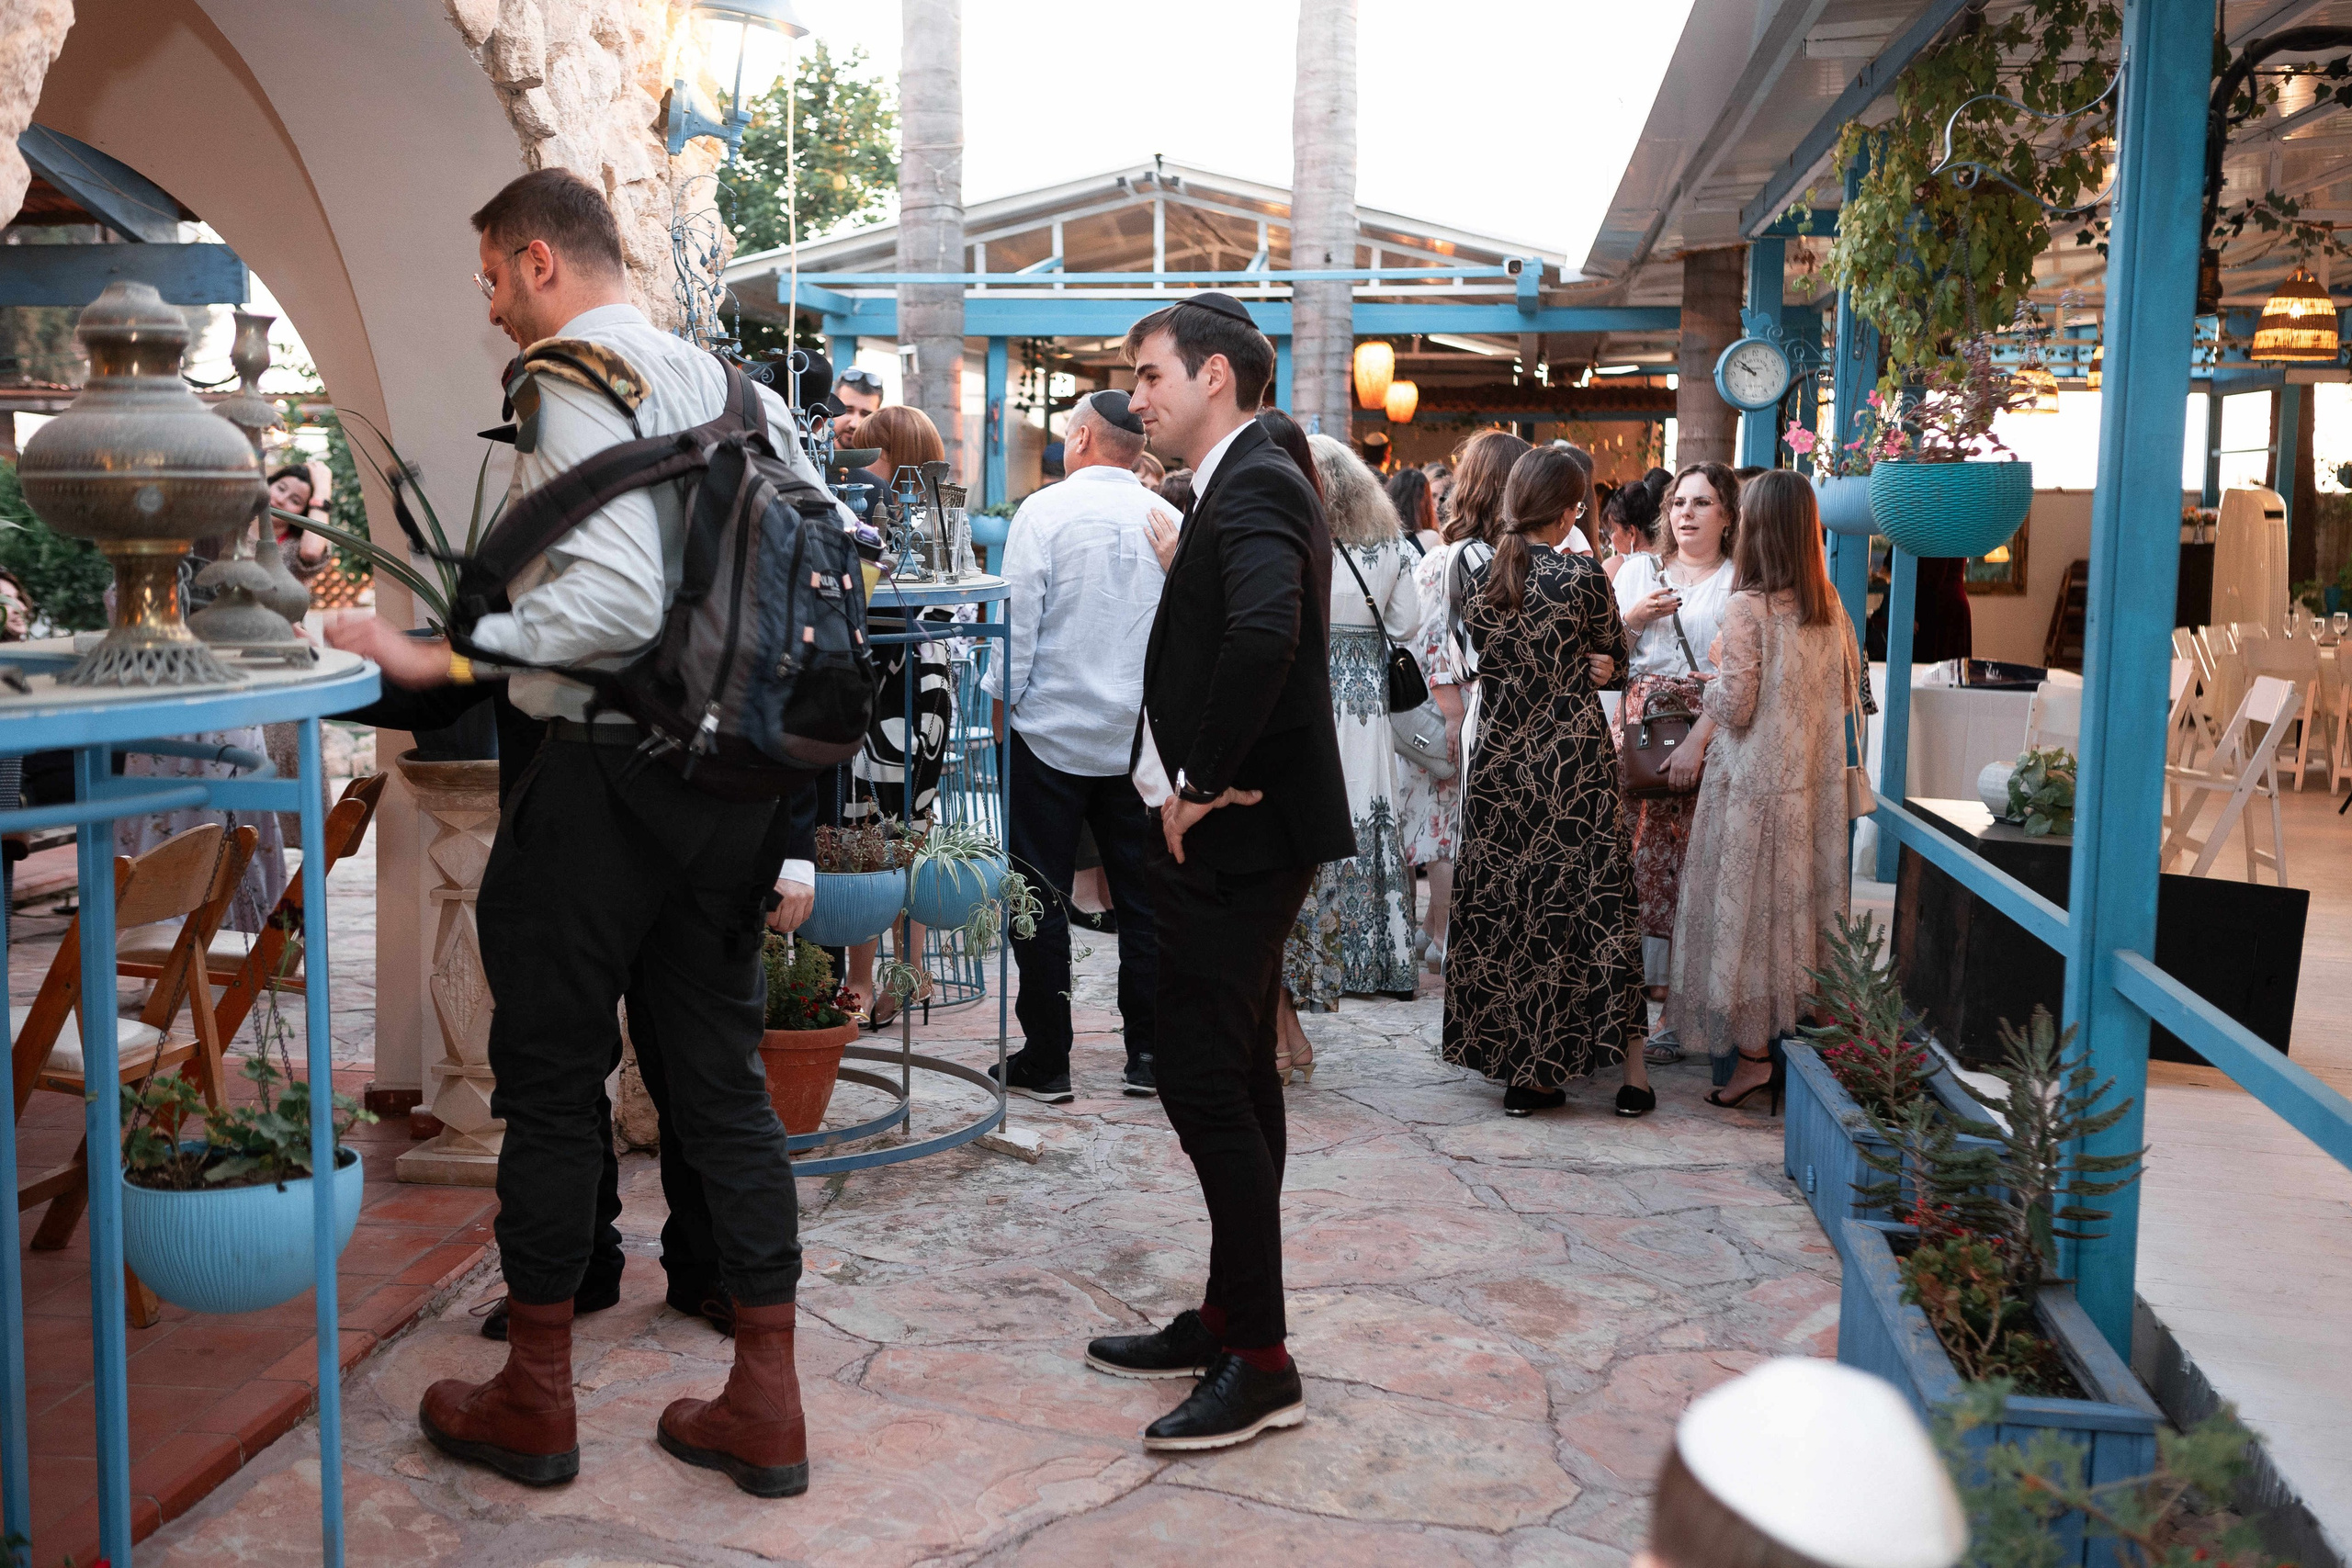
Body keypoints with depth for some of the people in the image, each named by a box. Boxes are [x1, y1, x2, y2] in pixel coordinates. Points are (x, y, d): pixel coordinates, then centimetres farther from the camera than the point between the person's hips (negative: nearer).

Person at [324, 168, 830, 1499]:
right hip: (732, 770, 7)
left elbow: (615, 601, -24)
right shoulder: (722, 379, 12)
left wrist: (437, 657, -18)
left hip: (604, 776, -7)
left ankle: (535, 1402, 21)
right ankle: (766, 1407, 17)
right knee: (723, 1077, 11)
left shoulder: (571, 382, -11)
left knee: (554, 1081, 7)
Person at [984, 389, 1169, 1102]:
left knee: (1041, 900, 5)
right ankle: (1148, 1052, 14)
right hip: (1141, 737, 3)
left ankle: (1045, 1061, 9)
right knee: (1142, 898, 10)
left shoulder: (1044, 510, -8)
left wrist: (1002, 698, 4)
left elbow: (1018, 620, -9)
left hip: (1052, 729, -3)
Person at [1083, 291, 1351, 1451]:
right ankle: (1230, 1319, 27)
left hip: (1234, 835, -11)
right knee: (1237, 1076, 15)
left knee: (1204, 1081, -7)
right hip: (1235, 833, 11)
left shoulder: (1254, 489, -16)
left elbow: (1264, 635, -34)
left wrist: (1200, 785, -23)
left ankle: (1260, 1361, 3)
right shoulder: (1241, 487, 17)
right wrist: (1181, 783, 6)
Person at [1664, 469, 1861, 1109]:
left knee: (1746, 908, 2)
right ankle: (1792, 1038, 20)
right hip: (1812, 781, 6)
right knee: (1796, 903, 13)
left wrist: (1718, 664, 1)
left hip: (1754, 781, -6)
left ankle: (1750, 1053, 4)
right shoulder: (1828, 605, 5)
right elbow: (1848, 692, 15)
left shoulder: (1747, 606, -15)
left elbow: (1735, 708, -17)